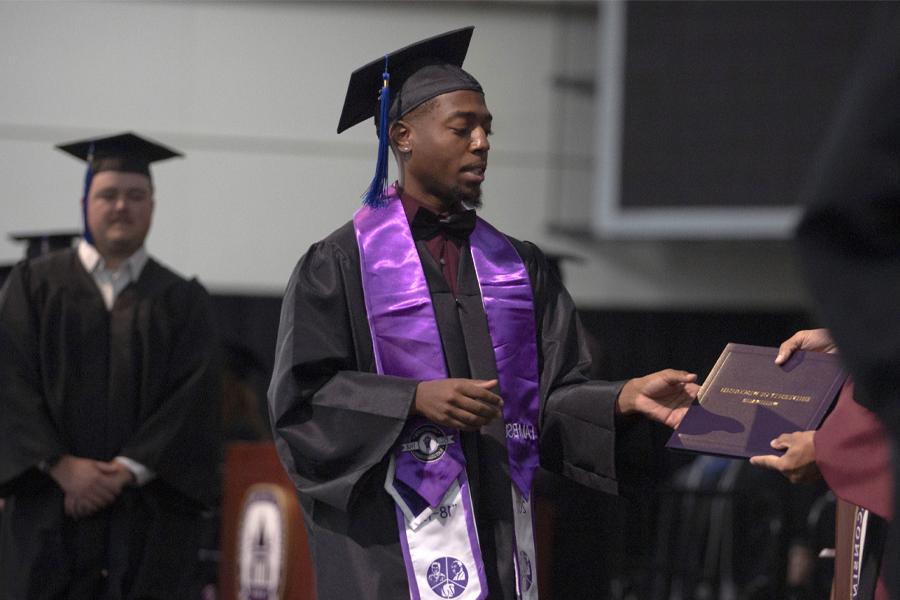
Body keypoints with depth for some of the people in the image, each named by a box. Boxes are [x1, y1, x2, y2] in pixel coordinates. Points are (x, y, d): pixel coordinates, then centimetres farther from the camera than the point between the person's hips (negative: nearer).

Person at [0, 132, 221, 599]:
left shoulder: (181, 301, 10)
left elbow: (194, 399, 0)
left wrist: (127, 471, -12)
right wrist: (60, 466, -13)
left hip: (146, 520, 0)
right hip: (49, 517, 0)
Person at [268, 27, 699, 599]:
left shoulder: (519, 267, 14)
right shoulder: (341, 264, -1)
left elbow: (555, 394, 9)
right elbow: (300, 397, -7)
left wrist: (626, 397, -10)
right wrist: (415, 399, -18)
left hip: (501, 543, 5)